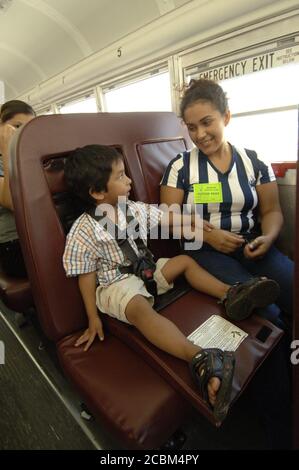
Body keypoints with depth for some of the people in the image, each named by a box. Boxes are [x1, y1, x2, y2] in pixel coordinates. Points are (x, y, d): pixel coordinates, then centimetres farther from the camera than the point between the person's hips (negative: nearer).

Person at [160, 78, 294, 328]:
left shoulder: (255, 162, 7)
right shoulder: (180, 166, 1)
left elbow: (271, 211, 11)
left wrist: (268, 237, -11)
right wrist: (208, 235, -14)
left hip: (249, 245, 3)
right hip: (203, 248, -3)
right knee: (264, 310, -24)